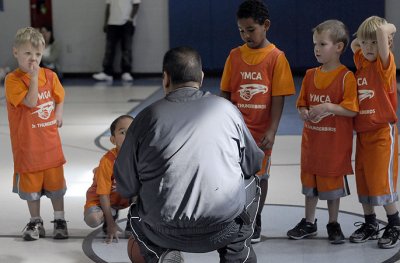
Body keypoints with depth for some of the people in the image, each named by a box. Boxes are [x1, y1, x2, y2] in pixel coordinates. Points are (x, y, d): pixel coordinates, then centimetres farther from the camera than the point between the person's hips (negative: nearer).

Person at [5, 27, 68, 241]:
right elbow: (31, 102, -22)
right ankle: (35, 222, 23)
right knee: (31, 184, 8)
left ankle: (59, 220, 23)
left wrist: (58, 115, -3)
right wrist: (34, 77, -25)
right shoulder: (13, 79, -13)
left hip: (50, 142, 3)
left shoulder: (50, 76, 1)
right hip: (27, 144, -3)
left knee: (55, 182, 10)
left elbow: (59, 98, 14)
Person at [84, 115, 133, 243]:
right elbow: (104, 194, -23)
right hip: (99, 198, -3)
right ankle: (112, 213, 4)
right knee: (92, 219, -33)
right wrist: (111, 224, -23)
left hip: (125, 197, 3)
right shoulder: (108, 161, -28)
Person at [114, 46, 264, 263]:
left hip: (166, 234, 0)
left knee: (137, 214, 35)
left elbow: (125, 187, 2)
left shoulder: (147, 117, -1)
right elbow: (254, 163, 12)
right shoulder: (226, 109, 2)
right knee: (251, 183, 31)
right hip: (224, 229, 0)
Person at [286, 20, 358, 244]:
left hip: (336, 143, -5)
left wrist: (328, 108, -25)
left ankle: (333, 224, 21)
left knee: (333, 182, 6)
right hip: (311, 140, 5)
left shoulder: (346, 77, -12)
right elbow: (302, 104, 12)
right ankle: (309, 222, 28)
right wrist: (305, 113, -9)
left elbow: (352, 110, -15)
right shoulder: (311, 75, 5)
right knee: (310, 181, 14)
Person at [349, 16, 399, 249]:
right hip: (362, 132, 7)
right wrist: (363, 39, 12)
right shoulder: (362, 62, 7)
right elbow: (354, 44, 28)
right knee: (363, 181, 11)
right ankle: (370, 225, 24)